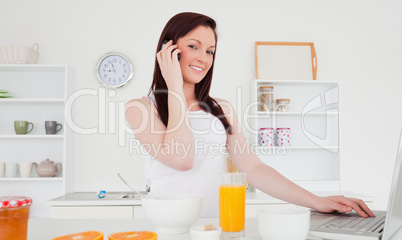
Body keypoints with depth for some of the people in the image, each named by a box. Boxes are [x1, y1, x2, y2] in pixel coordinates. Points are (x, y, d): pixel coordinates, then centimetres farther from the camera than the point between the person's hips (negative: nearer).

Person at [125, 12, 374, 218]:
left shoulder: (222, 109, 13)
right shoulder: (140, 107, 0)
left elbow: (253, 168, 5)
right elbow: (181, 159, -15)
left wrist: (317, 201, -6)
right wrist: (174, 86, -8)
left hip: (215, 226, 3)